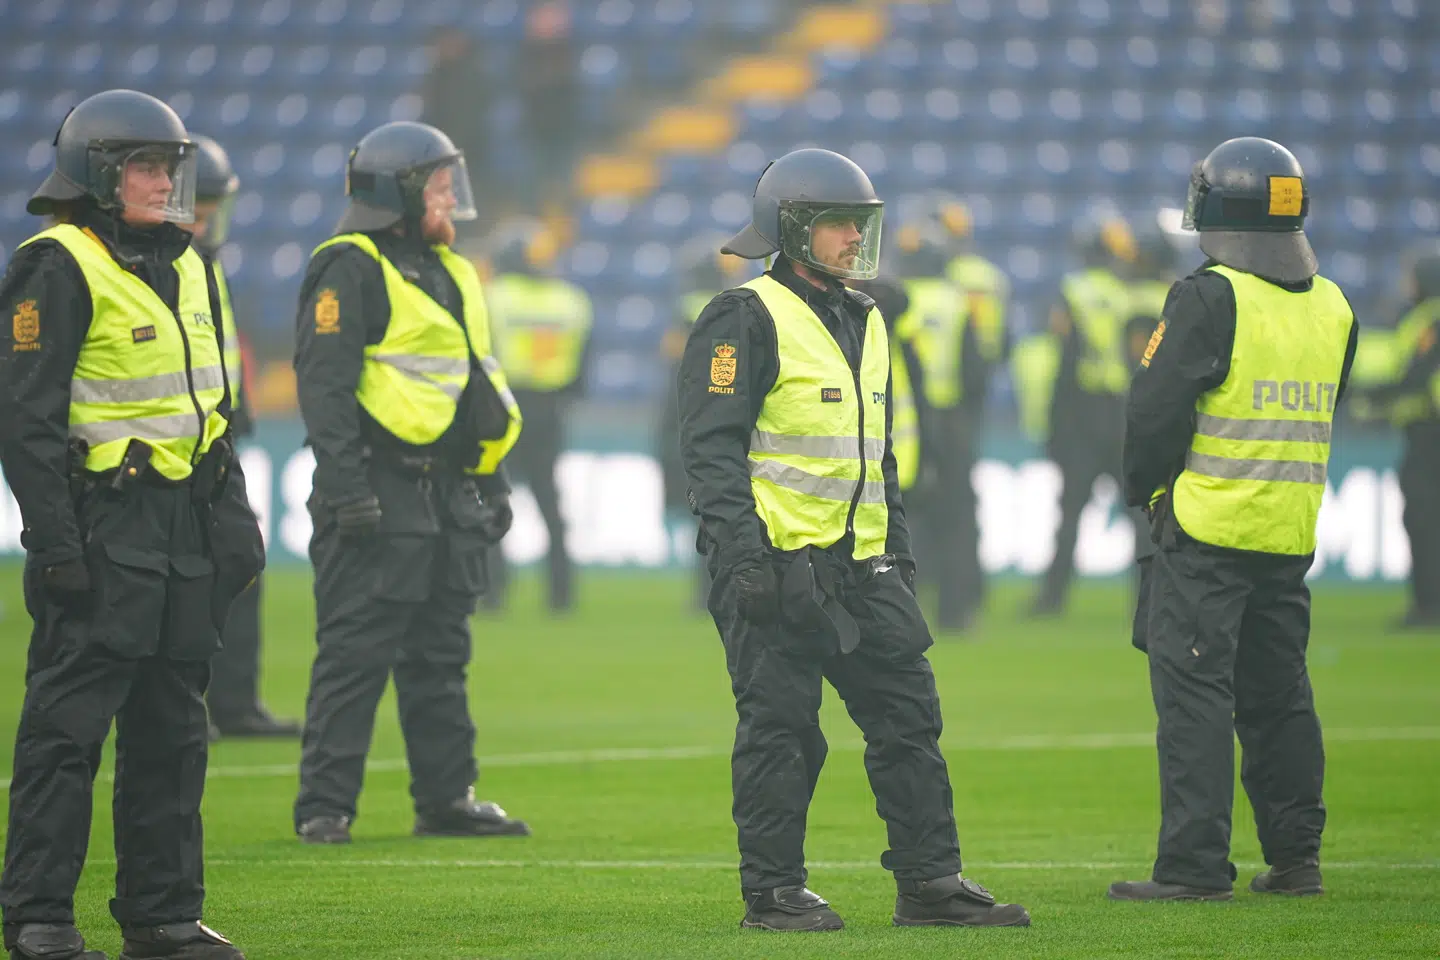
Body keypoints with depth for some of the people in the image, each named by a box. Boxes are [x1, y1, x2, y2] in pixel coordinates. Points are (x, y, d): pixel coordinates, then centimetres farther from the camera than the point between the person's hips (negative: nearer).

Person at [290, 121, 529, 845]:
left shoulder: (448, 272, 20)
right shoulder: (351, 270, -8)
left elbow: (479, 382, 26)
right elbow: (325, 383, -15)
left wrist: (491, 484, 22)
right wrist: (345, 486, -22)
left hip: (449, 497, 9)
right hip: (380, 497, -9)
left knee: (440, 654, 12)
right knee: (355, 653, -7)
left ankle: (447, 797, 18)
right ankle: (325, 806, -5)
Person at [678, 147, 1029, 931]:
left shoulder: (862, 323, 18)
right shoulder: (746, 320, -8)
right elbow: (712, 447, -13)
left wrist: (898, 546, 21)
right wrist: (744, 551, -20)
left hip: (857, 569, 8)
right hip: (777, 564, -8)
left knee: (908, 716, 6)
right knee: (779, 728, -4)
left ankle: (930, 882, 11)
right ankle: (773, 892, 4)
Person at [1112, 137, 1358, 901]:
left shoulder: (1210, 299, -12)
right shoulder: (1332, 308, 9)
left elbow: (1157, 409, -13)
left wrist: (1144, 487, 3)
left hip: (1207, 529, -7)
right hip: (1291, 534, 7)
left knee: (1194, 695, -5)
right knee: (1279, 695, 14)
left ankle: (1194, 864, -9)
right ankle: (1294, 858, 17)